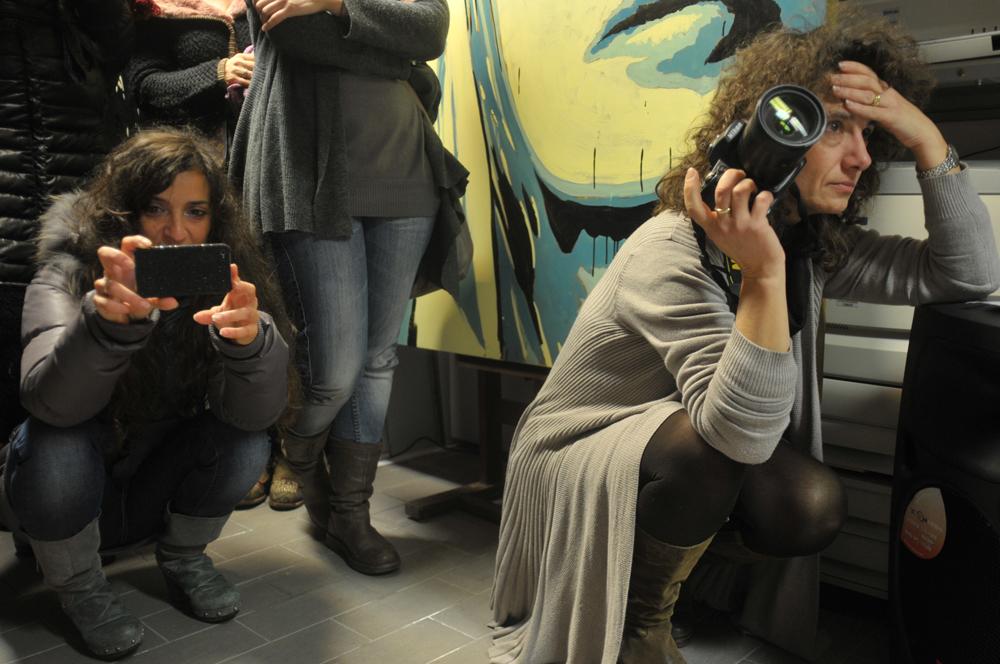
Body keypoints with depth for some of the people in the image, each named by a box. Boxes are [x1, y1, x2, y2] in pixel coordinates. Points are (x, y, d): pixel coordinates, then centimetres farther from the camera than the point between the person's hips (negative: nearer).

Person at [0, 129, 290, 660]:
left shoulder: (224, 279, -15)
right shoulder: (69, 272, -20)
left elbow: (258, 411, -28)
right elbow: (48, 401, -37)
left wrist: (251, 337, -49)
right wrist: (109, 318, -57)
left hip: (154, 493, 2)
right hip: (62, 494, -1)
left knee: (246, 440, -24)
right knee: (57, 447, -32)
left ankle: (182, 557, 4)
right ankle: (78, 585, -3)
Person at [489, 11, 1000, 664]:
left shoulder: (814, 243, -5)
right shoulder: (672, 254, -29)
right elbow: (742, 433, -36)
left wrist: (925, 135, -16)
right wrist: (764, 275, -46)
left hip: (693, 456, 6)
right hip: (577, 460, -6)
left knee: (813, 506, -20)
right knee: (706, 444, -35)